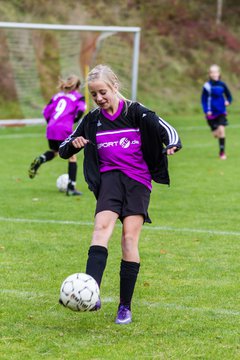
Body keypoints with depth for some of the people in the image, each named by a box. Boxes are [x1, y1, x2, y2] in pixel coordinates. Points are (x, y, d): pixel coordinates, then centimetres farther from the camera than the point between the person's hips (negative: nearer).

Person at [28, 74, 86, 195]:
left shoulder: (57, 96, 22)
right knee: (72, 157, 7)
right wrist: (73, 121, 9)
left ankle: (40, 159, -3)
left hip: (51, 129, 5)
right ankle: (71, 187, 0)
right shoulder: (78, 97, 9)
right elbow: (80, 111, -8)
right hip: (65, 130, -5)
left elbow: (46, 112, 16)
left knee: (54, 152, 30)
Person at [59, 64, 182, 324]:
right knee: (102, 225, -23)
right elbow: (64, 150, 15)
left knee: (130, 237, -10)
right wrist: (73, 144, -9)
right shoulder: (92, 120, 9)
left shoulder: (135, 112, 0)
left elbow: (166, 129, -7)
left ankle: (125, 306, 0)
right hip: (110, 177, 1)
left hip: (138, 179, -1)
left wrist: (172, 145, -30)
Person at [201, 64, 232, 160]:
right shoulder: (207, 86, -8)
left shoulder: (222, 85, -1)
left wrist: (228, 101, -9)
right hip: (211, 113, -1)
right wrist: (206, 111, -15)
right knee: (216, 134, 6)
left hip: (221, 112, 1)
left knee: (221, 130, -15)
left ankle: (222, 152, -5)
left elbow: (229, 95, 11)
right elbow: (204, 100, -4)